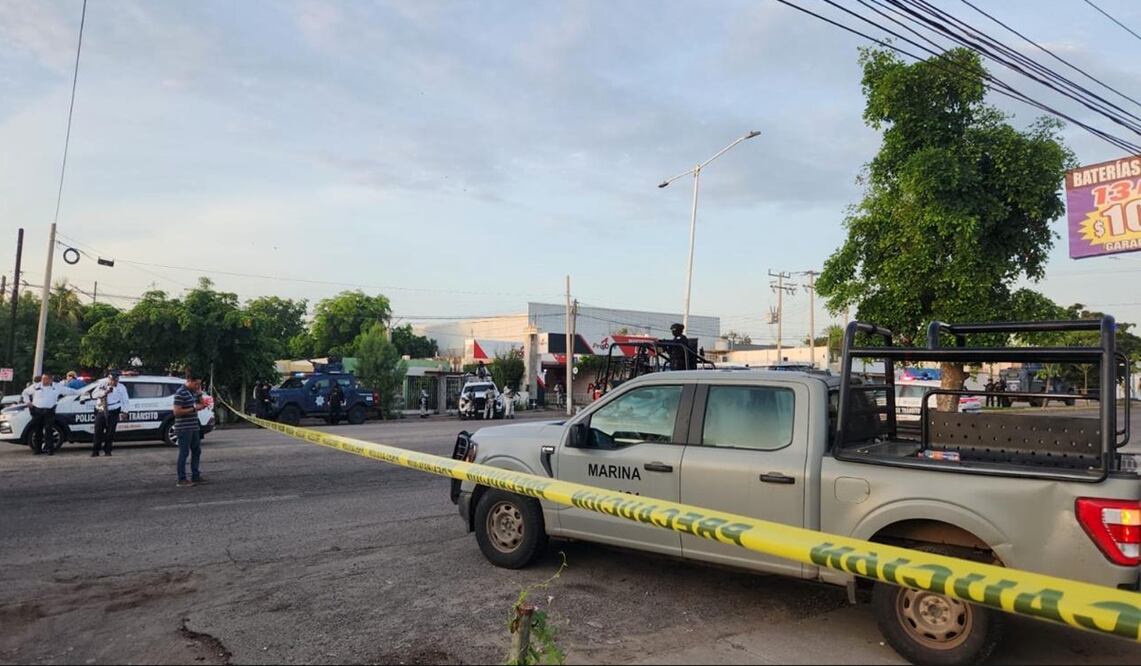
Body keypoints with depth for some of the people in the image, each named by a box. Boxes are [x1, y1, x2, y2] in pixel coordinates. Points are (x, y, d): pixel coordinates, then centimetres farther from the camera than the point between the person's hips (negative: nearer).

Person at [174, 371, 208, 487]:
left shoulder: (194, 392, 11)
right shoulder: (180, 393, -14)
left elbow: (201, 404, 18)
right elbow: (177, 412, -19)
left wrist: (199, 393, 4)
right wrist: (194, 409, -18)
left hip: (194, 427, 9)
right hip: (184, 429, -9)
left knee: (197, 452, 14)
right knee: (184, 453, -3)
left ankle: (195, 476, 23)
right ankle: (182, 480, 3)